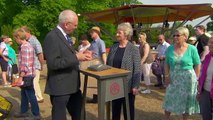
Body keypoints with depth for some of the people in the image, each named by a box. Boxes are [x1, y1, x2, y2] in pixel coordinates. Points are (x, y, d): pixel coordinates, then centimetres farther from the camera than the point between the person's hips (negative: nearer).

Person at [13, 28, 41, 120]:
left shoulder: (25, 47, -18)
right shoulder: (27, 46, 13)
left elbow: (25, 65, -23)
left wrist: (20, 77, -20)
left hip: (27, 75, -10)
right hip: (27, 75, 10)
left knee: (30, 95, -1)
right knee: (24, 94, 19)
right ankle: (23, 111, 31)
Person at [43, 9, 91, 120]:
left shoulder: (64, 36, 11)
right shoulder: (52, 37, -18)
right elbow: (53, 63, -26)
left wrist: (79, 55, 4)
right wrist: (76, 57, -23)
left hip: (72, 85, 9)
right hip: (60, 87, -9)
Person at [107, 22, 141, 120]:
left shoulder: (134, 49, -8)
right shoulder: (113, 48, 4)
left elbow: (137, 70, -11)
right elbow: (107, 65, 9)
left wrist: (135, 86, -15)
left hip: (128, 87, -4)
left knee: (128, 112, 11)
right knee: (115, 110, 16)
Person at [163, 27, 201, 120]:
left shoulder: (192, 49, -9)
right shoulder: (170, 48, -1)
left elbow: (197, 65, -5)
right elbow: (167, 64, 6)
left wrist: (195, 79, -7)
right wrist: (166, 76, -3)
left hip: (187, 79, -3)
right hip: (173, 78, 3)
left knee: (186, 101, 11)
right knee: (169, 100, 11)